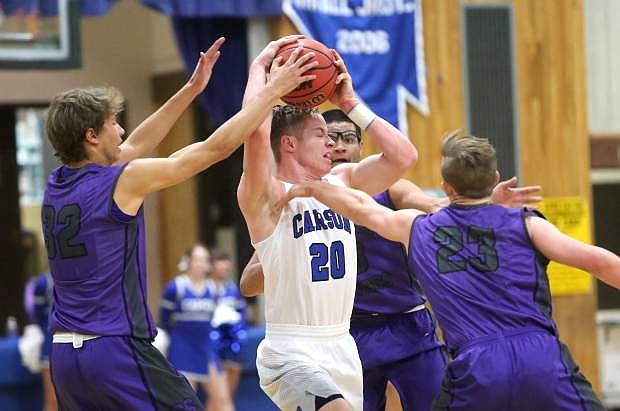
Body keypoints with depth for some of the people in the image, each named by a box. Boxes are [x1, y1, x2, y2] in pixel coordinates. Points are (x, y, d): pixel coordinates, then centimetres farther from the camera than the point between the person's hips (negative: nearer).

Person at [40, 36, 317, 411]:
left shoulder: (57, 184, 10)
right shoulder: (122, 182, -11)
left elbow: (132, 148, 24)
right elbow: (218, 147, -6)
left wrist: (192, 89, 27)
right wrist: (273, 90, 4)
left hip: (64, 355, 8)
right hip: (117, 351, -8)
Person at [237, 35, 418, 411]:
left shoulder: (342, 182, 10)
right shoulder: (267, 198, -10)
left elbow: (404, 156, 0)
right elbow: (256, 131, -27)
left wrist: (351, 104, 1)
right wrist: (261, 67, -15)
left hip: (342, 348, 8)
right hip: (291, 353, -8)